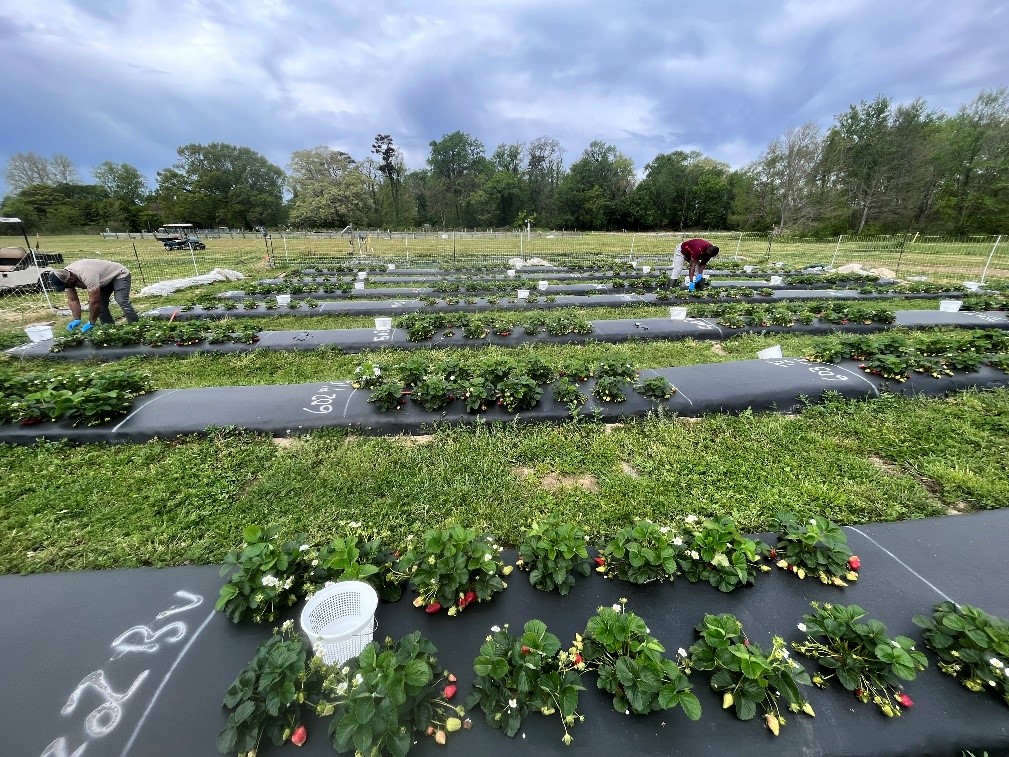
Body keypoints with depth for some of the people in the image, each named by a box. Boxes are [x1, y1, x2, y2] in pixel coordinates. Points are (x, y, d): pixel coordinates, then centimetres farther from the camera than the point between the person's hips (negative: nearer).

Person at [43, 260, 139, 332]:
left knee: (121, 301, -29)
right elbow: (72, 300, -5)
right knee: (101, 305, -4)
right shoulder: (65, 276, -12)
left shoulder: (87, 275, -39)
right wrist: (77, 320, -17)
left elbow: (94, 302, -34)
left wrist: (91, 323, -25)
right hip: (105, 279, 9)